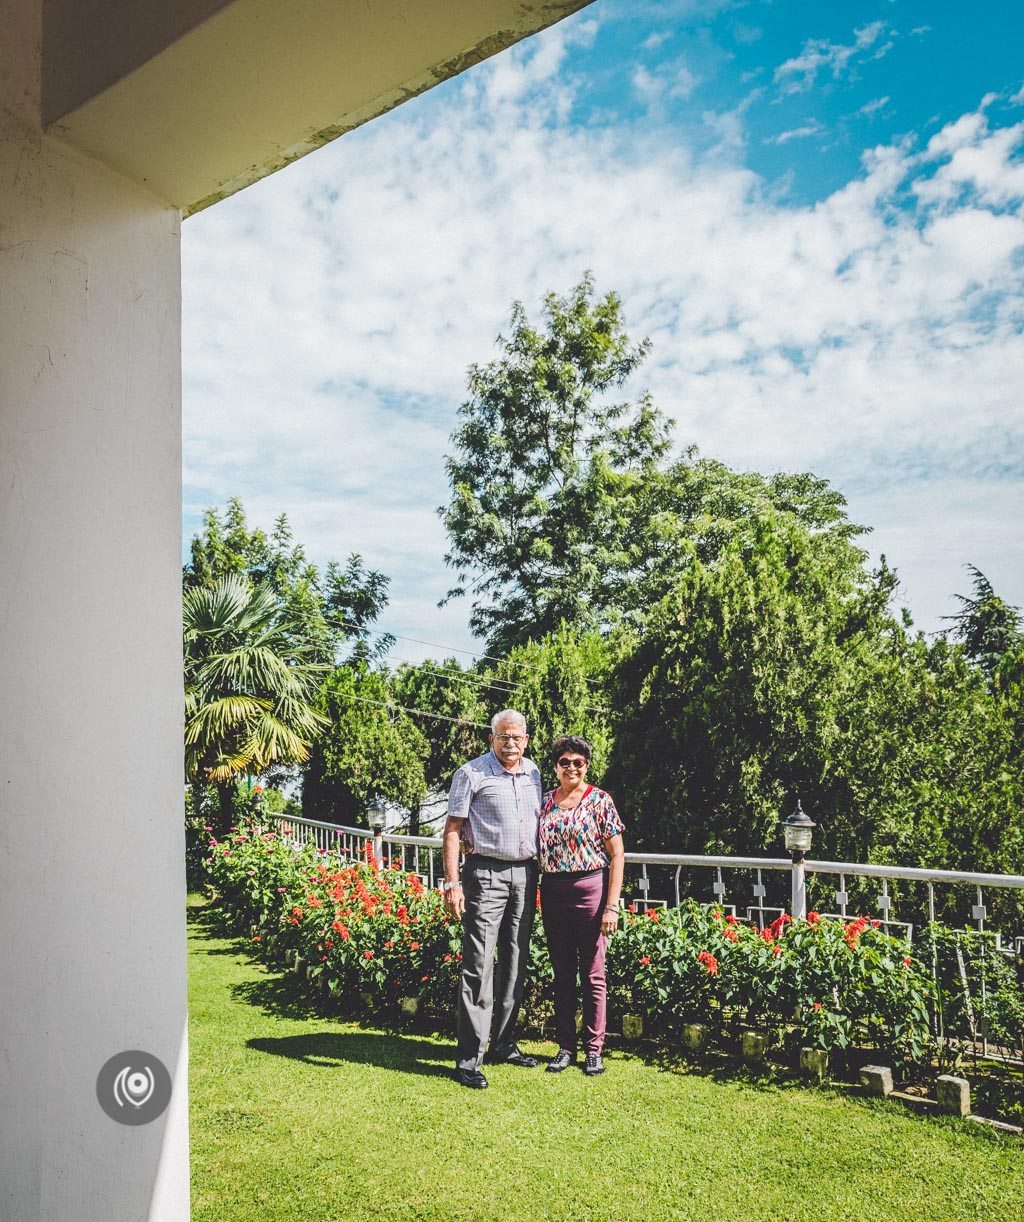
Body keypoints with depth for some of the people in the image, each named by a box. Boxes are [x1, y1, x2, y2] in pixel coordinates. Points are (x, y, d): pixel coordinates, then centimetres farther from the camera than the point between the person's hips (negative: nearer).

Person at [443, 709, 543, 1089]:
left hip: (525, 874, 6)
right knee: (479, 965, -7)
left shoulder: (533, 772, 11)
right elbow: (453, 829, -7)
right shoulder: (472, 773, -7)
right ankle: (470, 1058, -1)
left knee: (515, 964, 11)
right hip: (486, 874, -6)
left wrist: (536, 871, 17)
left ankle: (504, 1044, 23)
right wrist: (452, 882, -14)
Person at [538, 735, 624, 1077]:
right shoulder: (544, 801, 8)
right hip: (552, 892, 4)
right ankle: (566, 1046, 21)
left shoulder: (600, 800, -4)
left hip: (590, 889, -3)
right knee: (562, 973, 11)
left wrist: (612, 905, -11)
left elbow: (617, 854, -5)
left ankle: (594, 1049, 16)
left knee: (593, 974, 4)